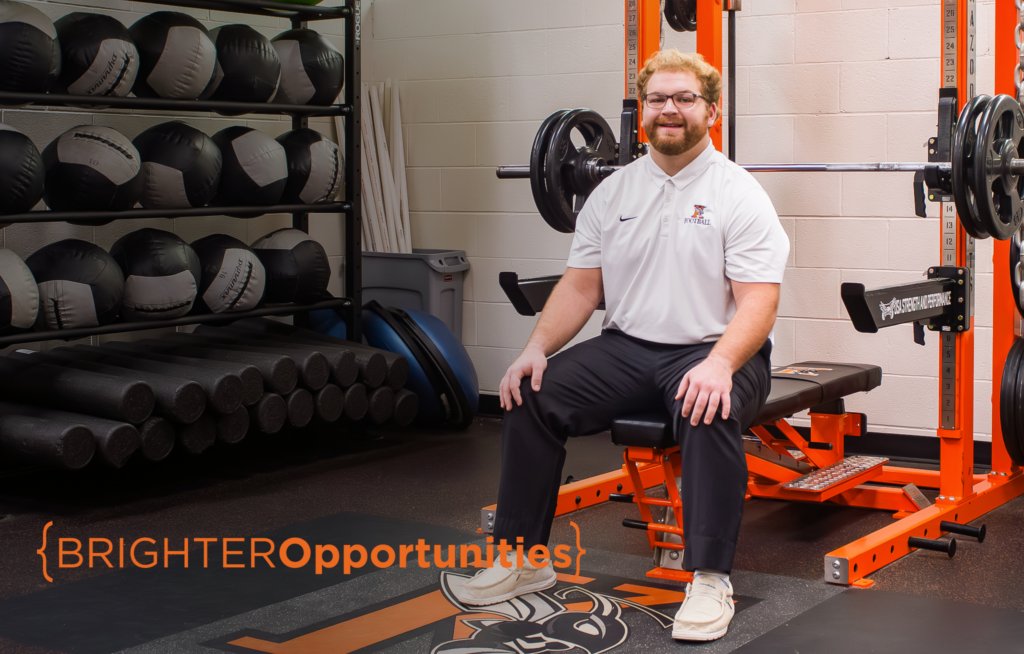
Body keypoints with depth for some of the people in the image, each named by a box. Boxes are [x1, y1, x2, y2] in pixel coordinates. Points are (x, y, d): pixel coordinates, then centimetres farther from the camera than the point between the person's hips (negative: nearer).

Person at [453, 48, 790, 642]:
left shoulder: (740, 195, -7)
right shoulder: (613, 193, 9)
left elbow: (758, 302, -16)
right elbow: (580, 287, 9)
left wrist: (719, 364, -34)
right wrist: (538, 347, -9)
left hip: (714, 351, -5)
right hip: (628, 348, 5)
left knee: (710, 412, -37)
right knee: (532, 394, -14)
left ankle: (710, 579, -24)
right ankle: (523, 558, -3)